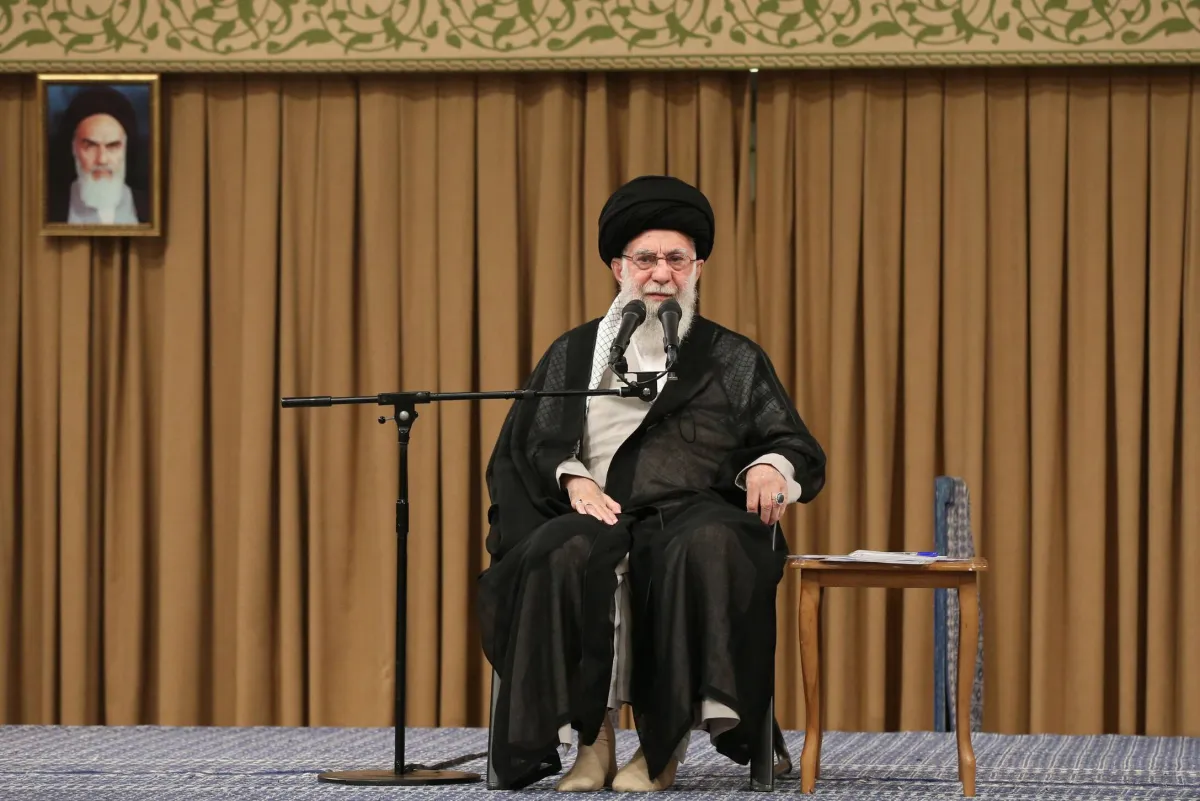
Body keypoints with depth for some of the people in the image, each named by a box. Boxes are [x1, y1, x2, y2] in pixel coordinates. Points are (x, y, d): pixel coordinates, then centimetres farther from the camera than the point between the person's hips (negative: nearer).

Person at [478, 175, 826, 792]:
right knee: (569, 555, -37)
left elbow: (800, 450, 14)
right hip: (598, 517, 1)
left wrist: (773, 467, -11)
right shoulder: (573, 355, 23)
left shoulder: (735, 360, 20)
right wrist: (571, 479, -7)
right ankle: (592, 738, -29)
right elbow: (518, 450, 14)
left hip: (696, 516, -1)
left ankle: (665, 742, -33)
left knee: (709, 549, -38)